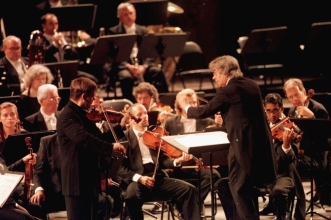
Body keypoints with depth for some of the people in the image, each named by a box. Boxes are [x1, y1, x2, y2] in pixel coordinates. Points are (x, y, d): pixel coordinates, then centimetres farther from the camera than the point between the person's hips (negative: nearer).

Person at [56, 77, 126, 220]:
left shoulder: (81, 115, 14)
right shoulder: (67, 117, -17)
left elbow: (98, 137, 20)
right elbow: (83, 138, -34)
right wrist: (111, 147, -35)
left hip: (89, 180, 10)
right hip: (77, 181, -10)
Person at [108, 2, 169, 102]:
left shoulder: (143, 30, 17)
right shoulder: (113, 32, 6)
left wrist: (144, 66, -13)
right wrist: (128, 66, -20)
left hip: (142, 64, 3)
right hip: (122, 65, -3)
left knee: (157, 72, -27)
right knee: (126, 77, -37)